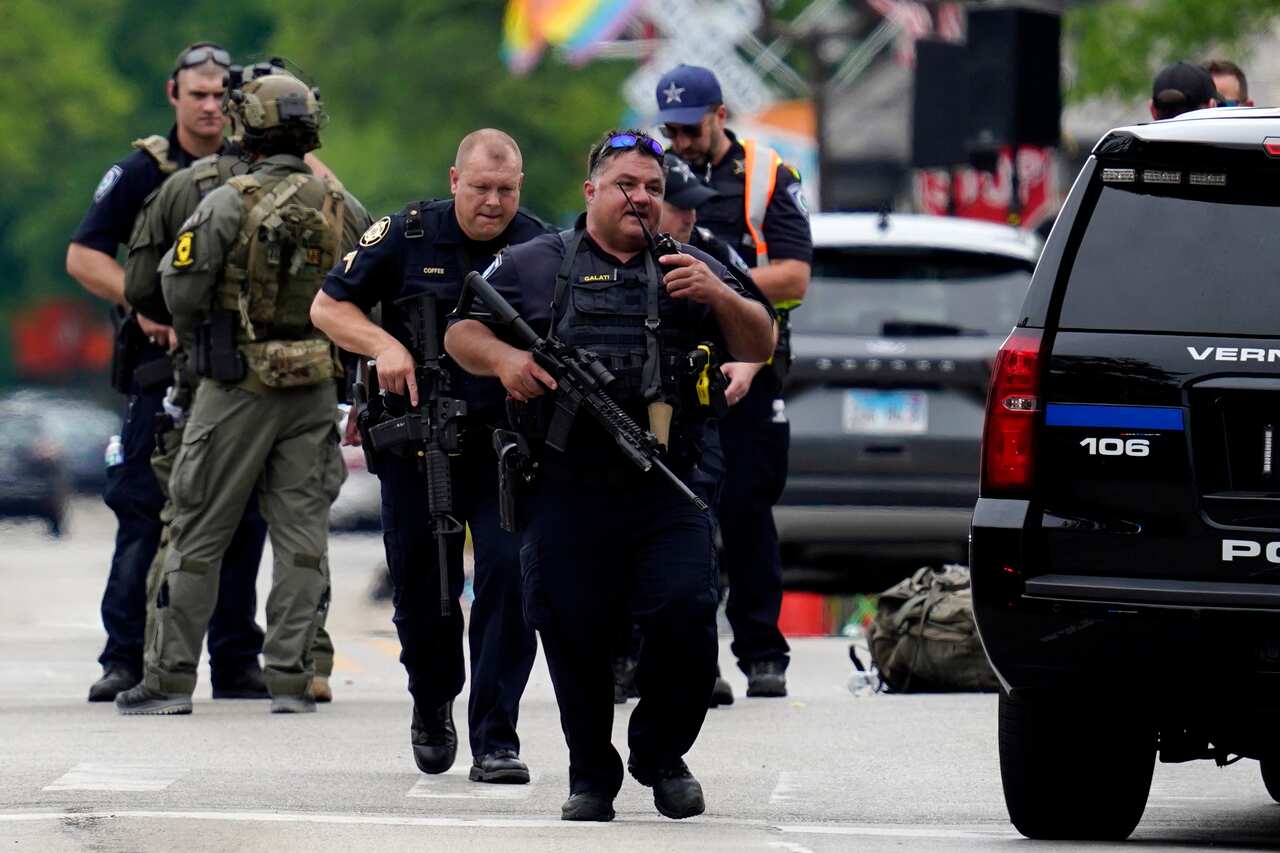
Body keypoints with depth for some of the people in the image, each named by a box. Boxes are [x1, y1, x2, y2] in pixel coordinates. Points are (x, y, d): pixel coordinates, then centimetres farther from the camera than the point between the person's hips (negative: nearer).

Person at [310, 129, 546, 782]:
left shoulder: (540, 248, -2)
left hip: (506, 442, -1)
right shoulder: (407, 236, -1)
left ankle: (495, 740, -9)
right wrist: (384, 345, -12)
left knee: (508, 572, -13)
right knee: (421, 582, 10)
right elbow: (327, 307, 6)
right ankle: (432, 703, 39)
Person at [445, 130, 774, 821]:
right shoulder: (535, 265, 12)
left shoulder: (685, 269, 16)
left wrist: (719, 296, -7)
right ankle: (591, 777, 16)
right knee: (574, 636, 1)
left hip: (666, 494, 0)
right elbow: (461, 334, 11)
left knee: (686, 619, -13)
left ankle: (662, 756, 8)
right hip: (567, 496, 0)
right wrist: (502, 358, -11)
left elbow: (758, 347, 12)